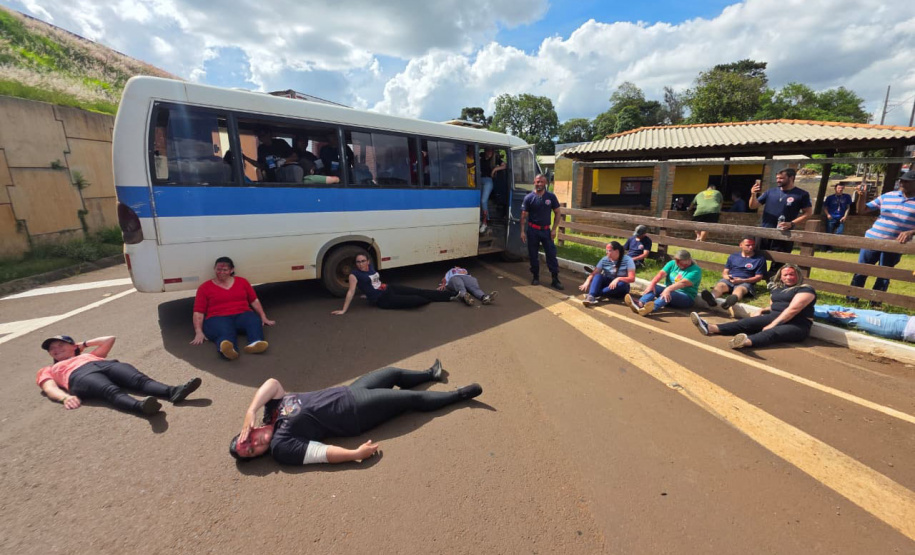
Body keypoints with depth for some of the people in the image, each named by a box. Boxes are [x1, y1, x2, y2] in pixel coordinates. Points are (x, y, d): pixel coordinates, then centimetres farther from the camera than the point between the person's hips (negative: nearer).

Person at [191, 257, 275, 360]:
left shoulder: (242, 281, 19)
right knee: (225, 332, -39)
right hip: (218, 319, -3)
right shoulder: (205, 287, 12)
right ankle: (227, 348, -73)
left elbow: (254, 301, 21)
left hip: (242, 315, 3)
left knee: (255, 321, -34)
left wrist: (263, 318, 12)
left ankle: (255, 343, -63)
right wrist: (199, 332, -9)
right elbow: (198, 312, 5)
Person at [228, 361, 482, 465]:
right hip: (355, 413, -6)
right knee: (412, 399, 1)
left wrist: (250, 412, -27)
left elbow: (273, 382, -18)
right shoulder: (282, 447, -20)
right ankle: (459, 394, 21)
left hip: (348, 392, 6)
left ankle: (430, 374, 47)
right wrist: (356, 454, -32)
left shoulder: (273, 410, -3)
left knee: (393, 373, 18)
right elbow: (325, 453, -27)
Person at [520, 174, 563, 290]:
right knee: (533, 255, 7)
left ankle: (555, 279, 3)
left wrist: (554, 229, -3)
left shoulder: (551, 196, -1)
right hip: (532, 230, 0)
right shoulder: (528, 197, -4)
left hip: (546, 230, 1)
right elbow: (524, 216, -2)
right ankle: (536, 277, 22)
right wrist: (522, 231, -8)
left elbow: (557, 213, 4)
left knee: (551, 254, -3)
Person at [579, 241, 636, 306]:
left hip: (619, 289, -2)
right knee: (598, 276, -26)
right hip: (606, 284, 2)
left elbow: (632, 278, -17)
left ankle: (596, 294, -37)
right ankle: (591, 296, -50)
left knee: (622, 284, -36)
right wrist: (587, 282, -31)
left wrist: (618, 279, -34)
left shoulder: (627, 260, -13)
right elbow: (594, 273, -12)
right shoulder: (604, 260, -4)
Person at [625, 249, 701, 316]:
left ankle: (652, 308, -65)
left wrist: (668, 289, -43)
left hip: (686, 298, -5)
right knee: (654, 287, -23)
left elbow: (683, 283, -27)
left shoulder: (696, 270, -10)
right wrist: (652, 284, -28)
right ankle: (640, 304, -52)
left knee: (670, 294, -37)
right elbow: (661, 274, -10)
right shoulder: (672, 263, 6)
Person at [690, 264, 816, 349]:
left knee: (774, 332, -37)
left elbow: (792, 310, -17)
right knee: (748, 323, -16)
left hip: (797, 324, -7)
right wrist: (761, 310, 10)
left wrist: (772, 325, -22)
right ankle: (711, 328, -37)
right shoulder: (778, 288, 19)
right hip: (774, 318, 7)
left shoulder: (805, 290, -4)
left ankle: (747, 341, -71)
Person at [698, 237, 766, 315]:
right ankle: (711, 297, -69)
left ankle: (731, 300, -75)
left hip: (745, 282, -2)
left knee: (740, 289, -39)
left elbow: (758, 277, 6)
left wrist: (742, 280, -11)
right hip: (729, 280, 2)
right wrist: (726, 276, -5)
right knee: (720, 285, -34)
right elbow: (724, 272, 22)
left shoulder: (760, 259, 15)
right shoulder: (733, 256, 25)